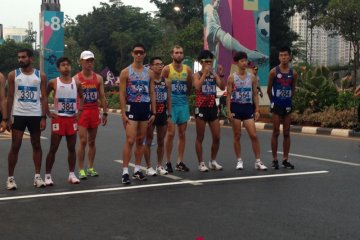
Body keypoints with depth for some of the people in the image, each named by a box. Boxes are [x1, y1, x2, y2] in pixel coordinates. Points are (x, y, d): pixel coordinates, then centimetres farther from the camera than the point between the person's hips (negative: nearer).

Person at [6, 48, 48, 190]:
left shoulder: (40, 76, 2)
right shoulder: (13, 75, 2)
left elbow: (43, 98, 2)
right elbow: (10, 97, 2)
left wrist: (44, 117, -6)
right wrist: (8, 117, -5)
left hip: (35, 115, 1)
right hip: (18, 115, -1)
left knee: (36, 145, 8)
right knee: (15, 146, 0)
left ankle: (37, 176, 14)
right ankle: (10, 178, 6)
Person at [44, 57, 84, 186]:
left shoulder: (76, 83, 3)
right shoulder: (53, 82, -4)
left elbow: (81, 97, 19)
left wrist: (79, 111, 6)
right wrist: (48, 112, -3)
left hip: (72, 119, 3)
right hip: (58, 118, -3)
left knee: (71, 148, 7)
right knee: (53, 148, 0)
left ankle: (72, 174, 16)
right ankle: (47, 175, 8)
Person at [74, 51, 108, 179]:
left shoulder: (98, 78, 8)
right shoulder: (76, 79, -3)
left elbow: (102, 97, 10)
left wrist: (105, 113, 6)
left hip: (94, 112, 4)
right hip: (82, 112, -4)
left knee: (92, 141, 9)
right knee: (83, 141, -9)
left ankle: (90, 168, 18)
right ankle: (81, 170, -2)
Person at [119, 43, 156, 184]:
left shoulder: (149, 73, 10)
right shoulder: (126, 72, -3)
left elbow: (152, 93, 11)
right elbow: (122, 94, -6)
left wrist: (153, 113, 6)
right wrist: (123, 113, -13)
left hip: (145, 108, 5)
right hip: (132, 108, -4)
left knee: (140, 140, 9)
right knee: (130, 140, -11)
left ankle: (137, 170, 17)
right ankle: (125, 172, -7)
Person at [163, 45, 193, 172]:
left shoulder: (188, 70, 7)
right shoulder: (167, 69, -4)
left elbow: (190, 88, 13)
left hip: (183, 104, 4)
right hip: (171, 104, -4)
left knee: (182, 134, 6)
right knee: (171, 133, -6)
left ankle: (180, 162, 13)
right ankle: (168, 162, 4)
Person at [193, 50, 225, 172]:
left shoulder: (214, 75, 9)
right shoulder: (197, 75, -3)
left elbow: (222, 87, -4)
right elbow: (197, 86, -23)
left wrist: (221, 75, -13)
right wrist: (205, 73, -21)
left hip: (212, 108, 5)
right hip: (201, 108, -4)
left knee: (217, 137, 5)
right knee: (200, 137, 3)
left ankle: (213, 161, 20)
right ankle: (201, 163, 11)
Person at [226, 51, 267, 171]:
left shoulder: (252, 77, 6)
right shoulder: (232, 77, -1)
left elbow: (255, 94, 9)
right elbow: (229, 95, -2)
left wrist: (257, 110, 2)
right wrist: (229, 111, -9)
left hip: (248, 107, 2)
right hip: (236, 107, -2)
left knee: (253, 135, -4)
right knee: (237, 136, 4)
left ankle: (258, 161, 2)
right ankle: (239, 161, 13)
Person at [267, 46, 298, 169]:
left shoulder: (293, 73, 3)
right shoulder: (274, 71, -6)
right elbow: (269, 90, 2)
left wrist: (288, 100, 13)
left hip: (288, 106, 3)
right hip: (276, 106, -3)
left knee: (286, 133, 6)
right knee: (276, 133, 0)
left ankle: (285, 159, 12)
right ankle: (275, 160, 6)